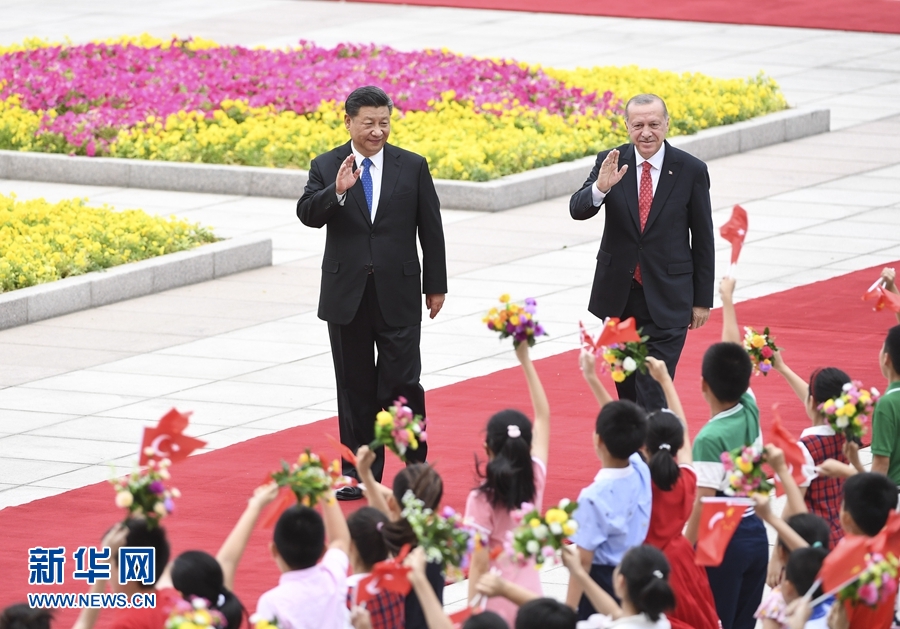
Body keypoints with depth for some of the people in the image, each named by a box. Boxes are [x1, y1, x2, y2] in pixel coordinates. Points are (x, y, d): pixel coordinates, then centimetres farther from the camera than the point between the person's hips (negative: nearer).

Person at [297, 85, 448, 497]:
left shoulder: (413, 167, 2)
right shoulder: (326, 168, 2)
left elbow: (431, 230, 6)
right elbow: (308, 215, -13)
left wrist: (436, 286, 6)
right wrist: (336, 191, -31)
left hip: (398, 295, -1)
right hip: (347, 294, 1)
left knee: (401, 383, -5)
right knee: (355, 387, 7)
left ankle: (417, 467, 10)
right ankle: (359, 474, 14)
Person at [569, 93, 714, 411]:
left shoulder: (691, 170, -5)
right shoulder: (610, 163, -1)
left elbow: (703, 239, 0)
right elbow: (577, 210, -11)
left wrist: (703, 300, 1)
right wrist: (600, 188, -33)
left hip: (666, 298, -3)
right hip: (618, 295, 3)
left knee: (653, 390, -11)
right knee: (626, 385, 15)